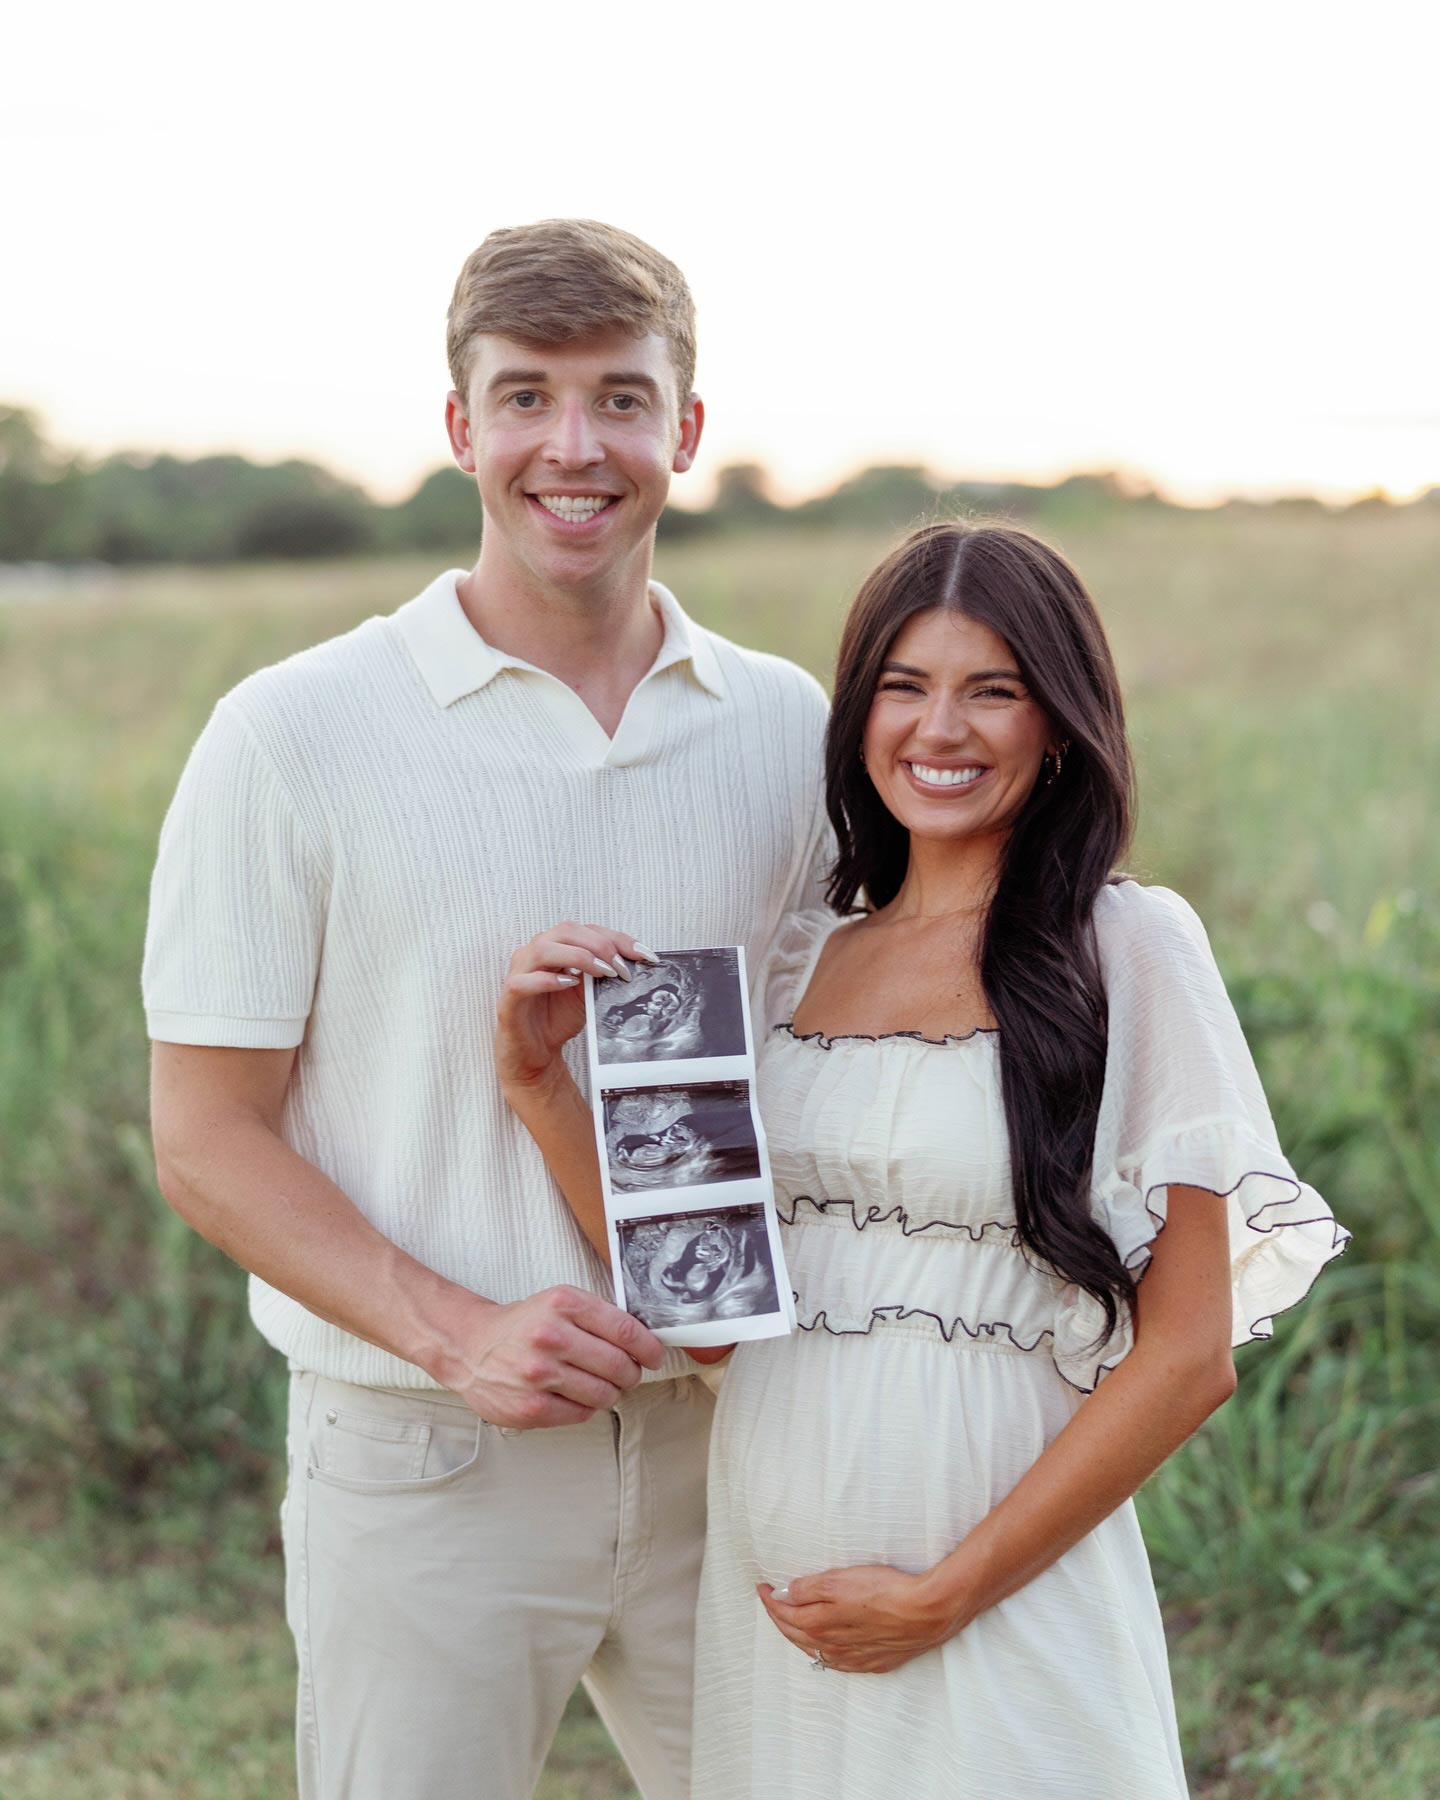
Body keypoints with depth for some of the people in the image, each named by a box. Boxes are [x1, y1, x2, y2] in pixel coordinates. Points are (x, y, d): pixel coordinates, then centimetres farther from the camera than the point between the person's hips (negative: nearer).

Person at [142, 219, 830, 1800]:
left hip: (727, 1440, 3)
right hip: (429, 1464, -3)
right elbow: (208, 1145, -5)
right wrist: (457, 1332, -18)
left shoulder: (787, 727, 4)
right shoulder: (298, 736, -6)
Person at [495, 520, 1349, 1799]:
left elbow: (1189, 1356, -10)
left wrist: (945, 1593, -11)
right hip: (769, 1596, 4)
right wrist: (541, 1085, -5)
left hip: (1007, 1596, -4)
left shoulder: (1127, 948, -7)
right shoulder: (797, 963, 8)